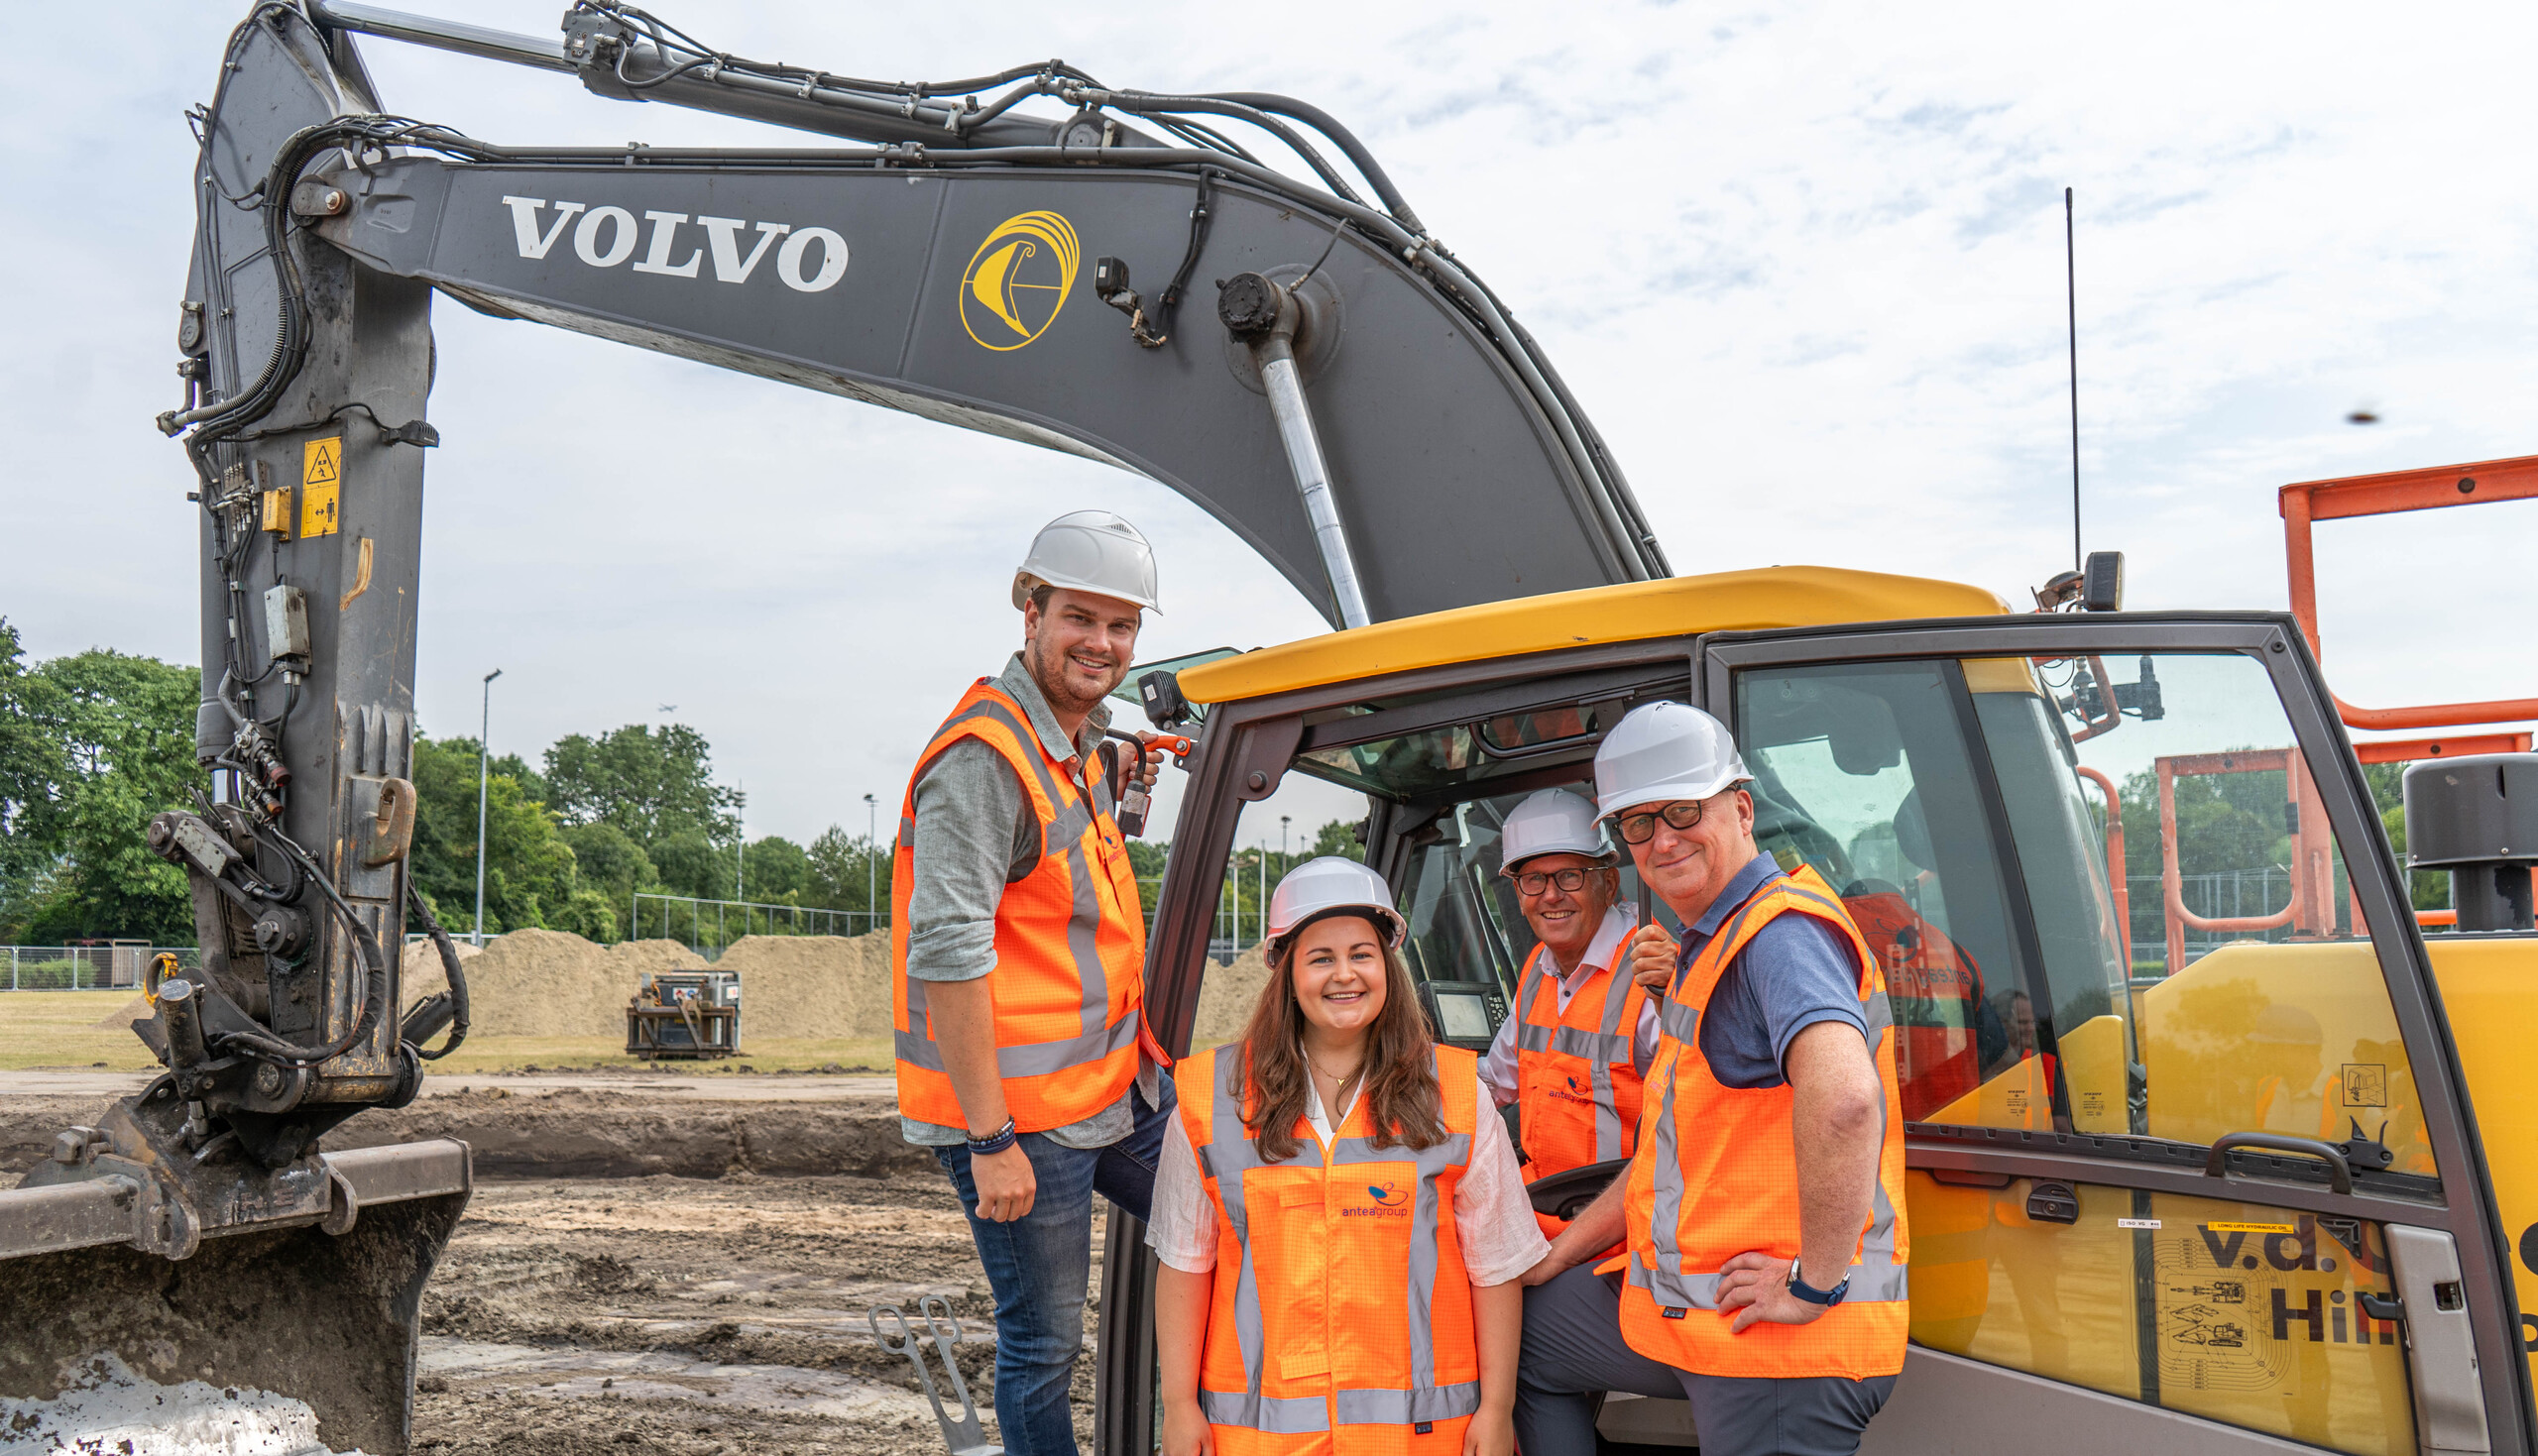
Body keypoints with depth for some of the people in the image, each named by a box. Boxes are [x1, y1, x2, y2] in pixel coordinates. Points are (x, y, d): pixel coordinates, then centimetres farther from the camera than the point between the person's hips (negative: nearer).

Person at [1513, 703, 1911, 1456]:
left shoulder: (1782, 930, -19)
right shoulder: (1705, 947, 15)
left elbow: (1842, 1097, -38)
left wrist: (1815, 1283, -29)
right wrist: (1559, 1254, 20)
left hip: (1781, 1338, -10)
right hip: (1678, 1307, 10)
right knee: (1515, 1329, 22)